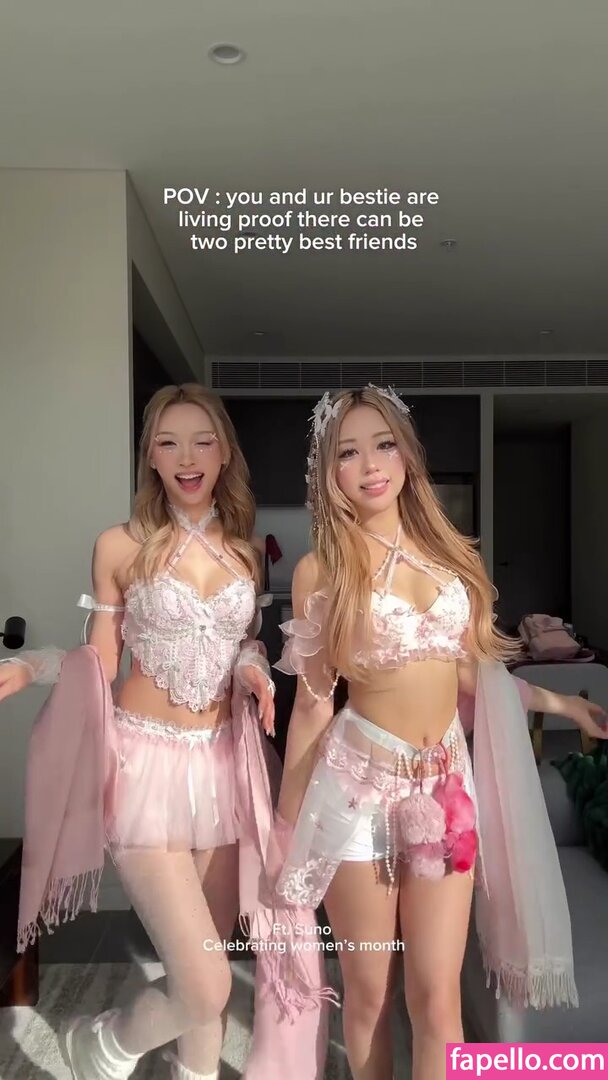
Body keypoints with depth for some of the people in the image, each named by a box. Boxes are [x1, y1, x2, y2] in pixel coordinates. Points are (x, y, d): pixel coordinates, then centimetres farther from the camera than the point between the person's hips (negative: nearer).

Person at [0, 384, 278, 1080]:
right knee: (205, 988, -7)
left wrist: (254, 669, -5)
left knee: (209, 960, 18)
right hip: (145, 762, -4)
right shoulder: (120, 547, -6)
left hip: (222, 763, 5)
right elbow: (99, 664, -2)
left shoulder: (244, 549, 6)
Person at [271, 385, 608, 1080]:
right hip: (359, 781, -2)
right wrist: (288, 819, 3)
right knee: (367, 991, 12)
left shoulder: (445, 549, 5)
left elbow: (467, 669, 12)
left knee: (436, 994, 5)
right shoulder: (320, 570, -5)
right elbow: (312, 702, -1)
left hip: (446, 783, 3)